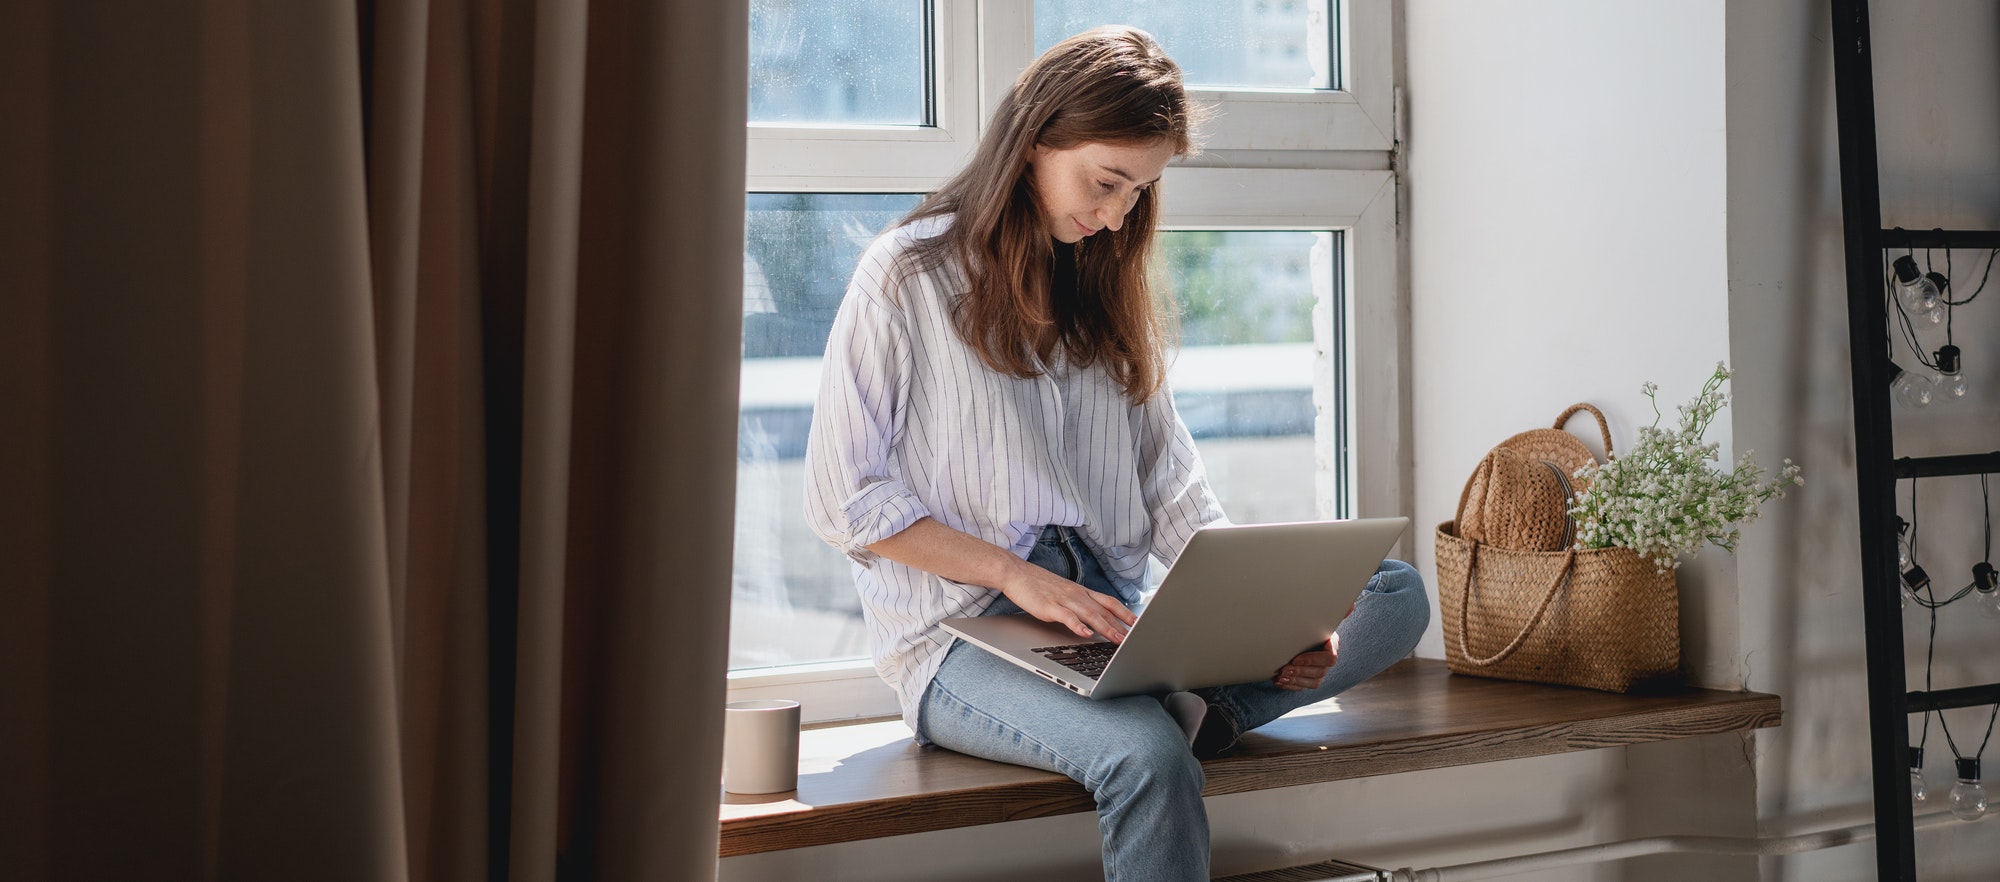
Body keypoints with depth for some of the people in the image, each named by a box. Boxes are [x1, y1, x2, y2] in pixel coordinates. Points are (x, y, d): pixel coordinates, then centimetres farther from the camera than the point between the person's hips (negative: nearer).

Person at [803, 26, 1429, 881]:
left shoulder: (1106, 288, 18)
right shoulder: (907, 277, -1)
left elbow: (1172, 490, 12)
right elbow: (842, 499, -5)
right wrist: (1015, 576, -15)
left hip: (1114, 621, 6)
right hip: (961, 639, -6)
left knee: (1395, 593, -13)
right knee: (1145, 754, -38)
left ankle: (1193, 711, -28)